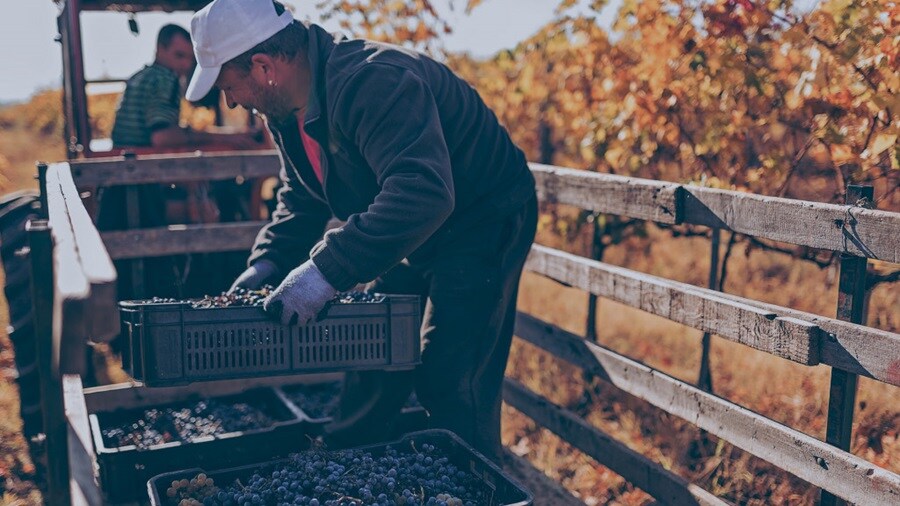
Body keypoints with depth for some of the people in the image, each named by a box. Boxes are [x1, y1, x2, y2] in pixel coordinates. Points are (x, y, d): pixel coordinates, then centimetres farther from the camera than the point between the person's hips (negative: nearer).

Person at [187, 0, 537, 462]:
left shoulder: (371, 83, -32)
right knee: (373, 363, 13)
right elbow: (301, 198, 13)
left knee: (450, 385, -12)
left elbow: (424, 194, -42)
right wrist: (266, 264, -2)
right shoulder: (287, 109, 0)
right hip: (411, 233, 9)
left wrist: (328, 268, -43)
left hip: (482, 223, -9)